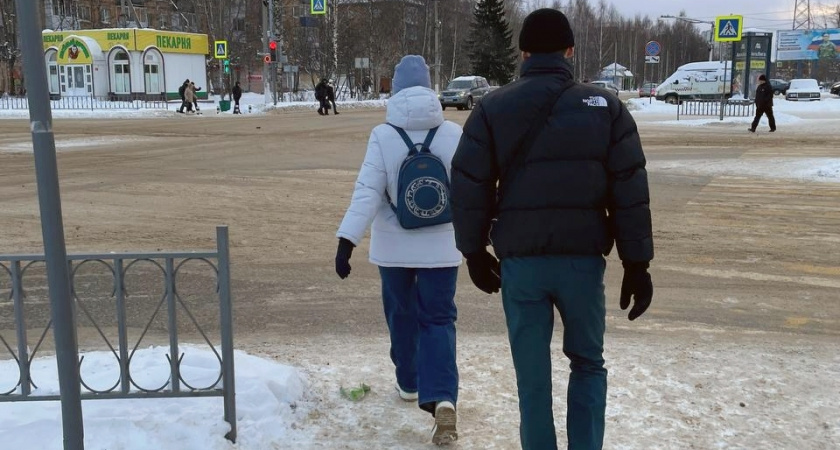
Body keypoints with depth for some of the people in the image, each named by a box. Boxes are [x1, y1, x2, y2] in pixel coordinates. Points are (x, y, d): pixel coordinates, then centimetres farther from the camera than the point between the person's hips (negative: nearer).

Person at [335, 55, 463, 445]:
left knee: (401, 314, 20)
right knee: (438, 320, 2)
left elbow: (367, 192, -17)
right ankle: (442, 399, -15)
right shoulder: (454, 134, -5)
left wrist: (347, 239, -16)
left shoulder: (383, 136, -10)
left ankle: (409, 382, 37)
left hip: (394, 247, 0)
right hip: (440, 246, 0)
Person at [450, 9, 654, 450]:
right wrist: (637, 264, 4)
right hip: (583, 258, 0)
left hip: (520, 260, 0)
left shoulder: (492, 108, 0)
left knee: (532, 375, 12)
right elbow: (630, 192, -1)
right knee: (588, 363, 19)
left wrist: (475, 252, 11)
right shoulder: (605, 106, 0)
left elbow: (468, 188, 0)